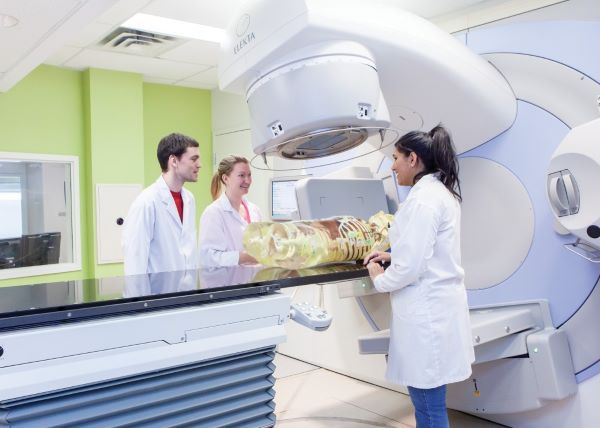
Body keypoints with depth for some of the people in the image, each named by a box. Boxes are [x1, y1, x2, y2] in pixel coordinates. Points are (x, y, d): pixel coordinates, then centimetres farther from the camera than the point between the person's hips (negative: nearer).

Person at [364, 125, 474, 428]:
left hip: (426, 309, -10)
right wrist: (391, 256, 14)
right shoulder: (441, 191, 13)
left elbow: (412, 267, -21)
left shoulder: (423, 198, -19)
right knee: (426, 398, 20)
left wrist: (380, 279, -4)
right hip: (436, 303, 10)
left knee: (428, 404, 3)